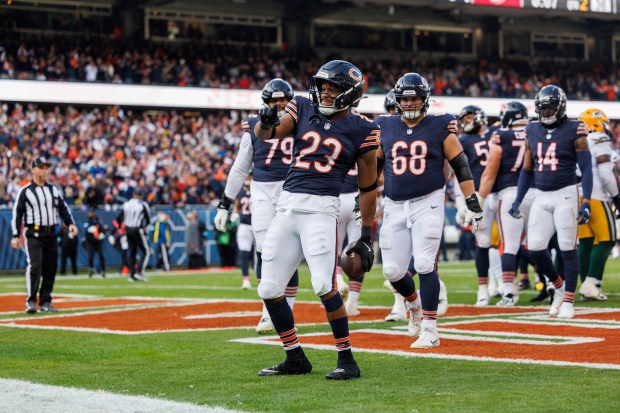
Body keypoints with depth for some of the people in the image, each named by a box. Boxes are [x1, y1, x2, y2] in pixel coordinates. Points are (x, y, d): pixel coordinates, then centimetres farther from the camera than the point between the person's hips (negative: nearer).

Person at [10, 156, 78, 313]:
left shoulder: (54, 190, 14)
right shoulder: (25, 191, 0)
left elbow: (63, 209, 16)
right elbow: (17, 214, -1)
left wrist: (70, 224, -1)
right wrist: (16, 236, -8)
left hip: (51, 234, 5)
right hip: (33, 234, -5)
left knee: (50, 268, 5)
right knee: (34, 266, -17)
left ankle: (45, 302, 13)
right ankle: (31, 301, -12)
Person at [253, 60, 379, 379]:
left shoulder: (361, 130, 1)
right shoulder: (303, 109, 11)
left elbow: (367, 187, 6)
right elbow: (266, 134, -2)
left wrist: (366, 237, 5)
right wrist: (266, 123, -27)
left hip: (321, 208, -5)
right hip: (287, 205, 5)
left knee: (324, 285, -18)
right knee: (269, 290, 5)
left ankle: (347, 360, -4)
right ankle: (295, 359, 20)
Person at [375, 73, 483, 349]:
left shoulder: (440, 127, -1)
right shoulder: (385, 128, 8)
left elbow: (460, 166, 1)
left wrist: (473, 204, -2)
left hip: (428, 204, -3)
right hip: (394, 206, 3)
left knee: (424, 265, -13)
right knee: (392, 271, 1)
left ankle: (430, 330, -4)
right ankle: (415, 305, 34)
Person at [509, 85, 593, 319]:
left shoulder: (574, 131, -6)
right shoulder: (532, 132, 9)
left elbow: (586, 170, -6)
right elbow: (527, 170, 16)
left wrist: (585, 202, -14)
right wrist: (518, 201, 10)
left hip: (565, 194, -5)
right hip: (541, 196, 5)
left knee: (568, 250, -3)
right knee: (535, 248, -2)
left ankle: (568, 301, 7)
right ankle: (559, 286, 21)